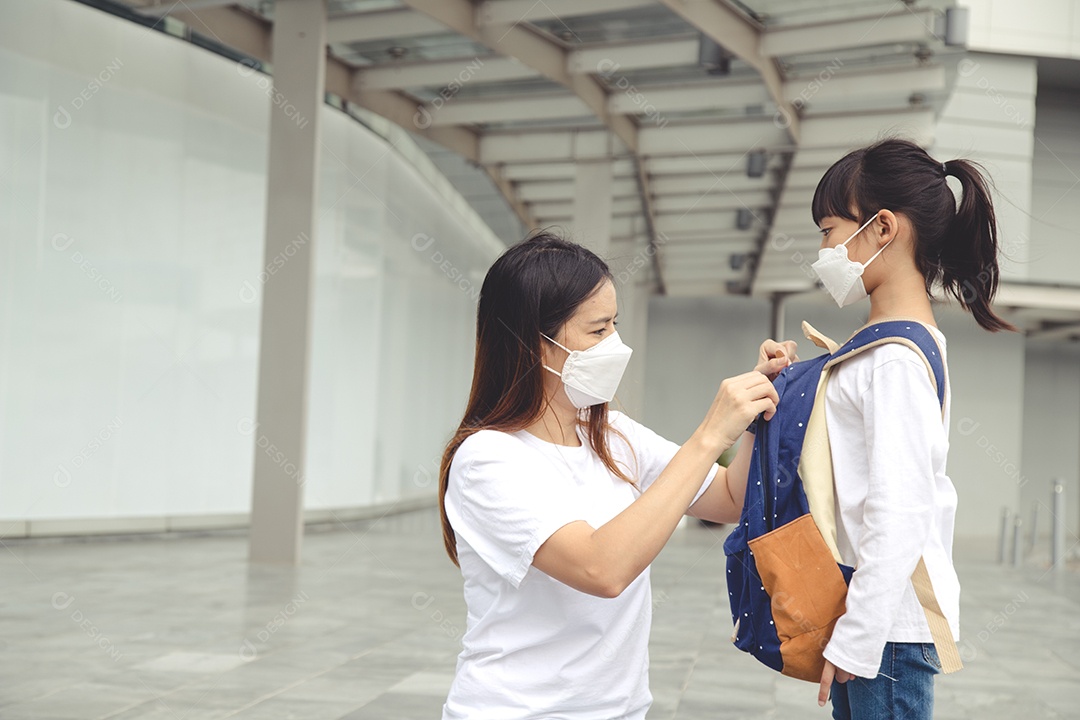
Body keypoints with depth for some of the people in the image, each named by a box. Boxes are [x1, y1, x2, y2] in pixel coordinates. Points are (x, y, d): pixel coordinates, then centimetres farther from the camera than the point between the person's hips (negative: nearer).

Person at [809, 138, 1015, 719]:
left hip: (889, 621, -9)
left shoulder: (896, 359, -18)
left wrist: (856, 640, -19)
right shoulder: (890, 344, 11)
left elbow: (898, 516, -23)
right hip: (861, 604, 9)